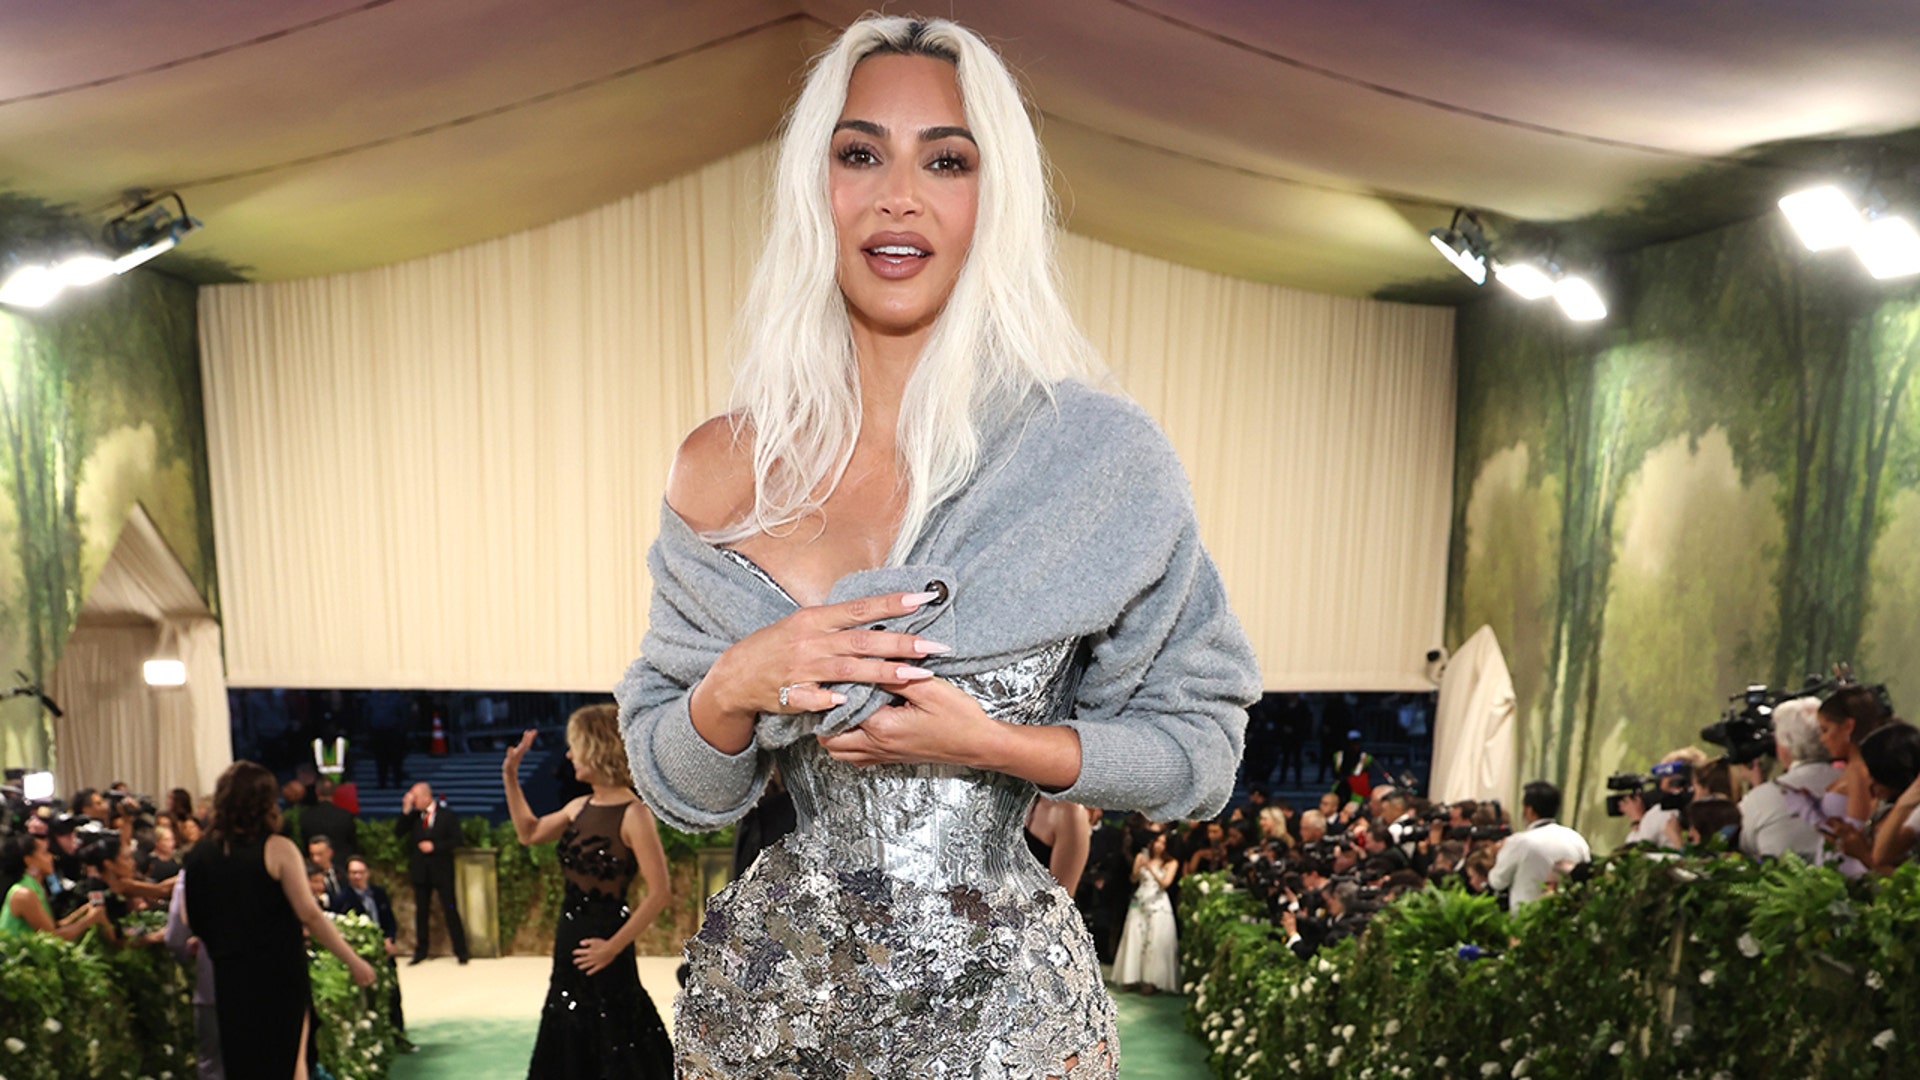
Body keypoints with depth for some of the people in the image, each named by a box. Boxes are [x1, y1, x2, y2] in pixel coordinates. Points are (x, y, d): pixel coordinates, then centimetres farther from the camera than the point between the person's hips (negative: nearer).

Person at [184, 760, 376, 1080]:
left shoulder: (200, 853, 1)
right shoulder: (276, 849, -13)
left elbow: (192, 921, 6)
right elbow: (309, 914, -16)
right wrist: (353, 961, -10)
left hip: (228, 978, 4)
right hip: (279, 976, -4)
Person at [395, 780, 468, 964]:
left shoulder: (447, 815, -4)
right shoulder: (413, 816, 6)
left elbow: (455, 840, -6)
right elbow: (398, 832, -4)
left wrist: (434, 846, -17)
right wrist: (405, 811, -10)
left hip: (442, 870, -3)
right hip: (420, 871, 4)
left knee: (450, 910, -1)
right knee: (421, 912, 9)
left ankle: (461, 951, 5)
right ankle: (420, 952, 19)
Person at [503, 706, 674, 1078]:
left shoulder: (634, 814, -17)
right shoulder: (580, 807, 6)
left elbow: (658, 894, -20)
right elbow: (529, 833, 23)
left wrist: (614, 946, -19)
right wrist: (510, 776, 15)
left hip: (602, 948, -8)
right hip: (569, 943, 8)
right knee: (569, 1045, 18)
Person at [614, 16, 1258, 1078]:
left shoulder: (1101, 454, -12)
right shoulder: (725, 466, -5)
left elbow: (1201, 749, -5)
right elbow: (677, 790, 2)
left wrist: (990, 742, -19)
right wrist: (733, 689, -18)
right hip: (772, 991, 3)